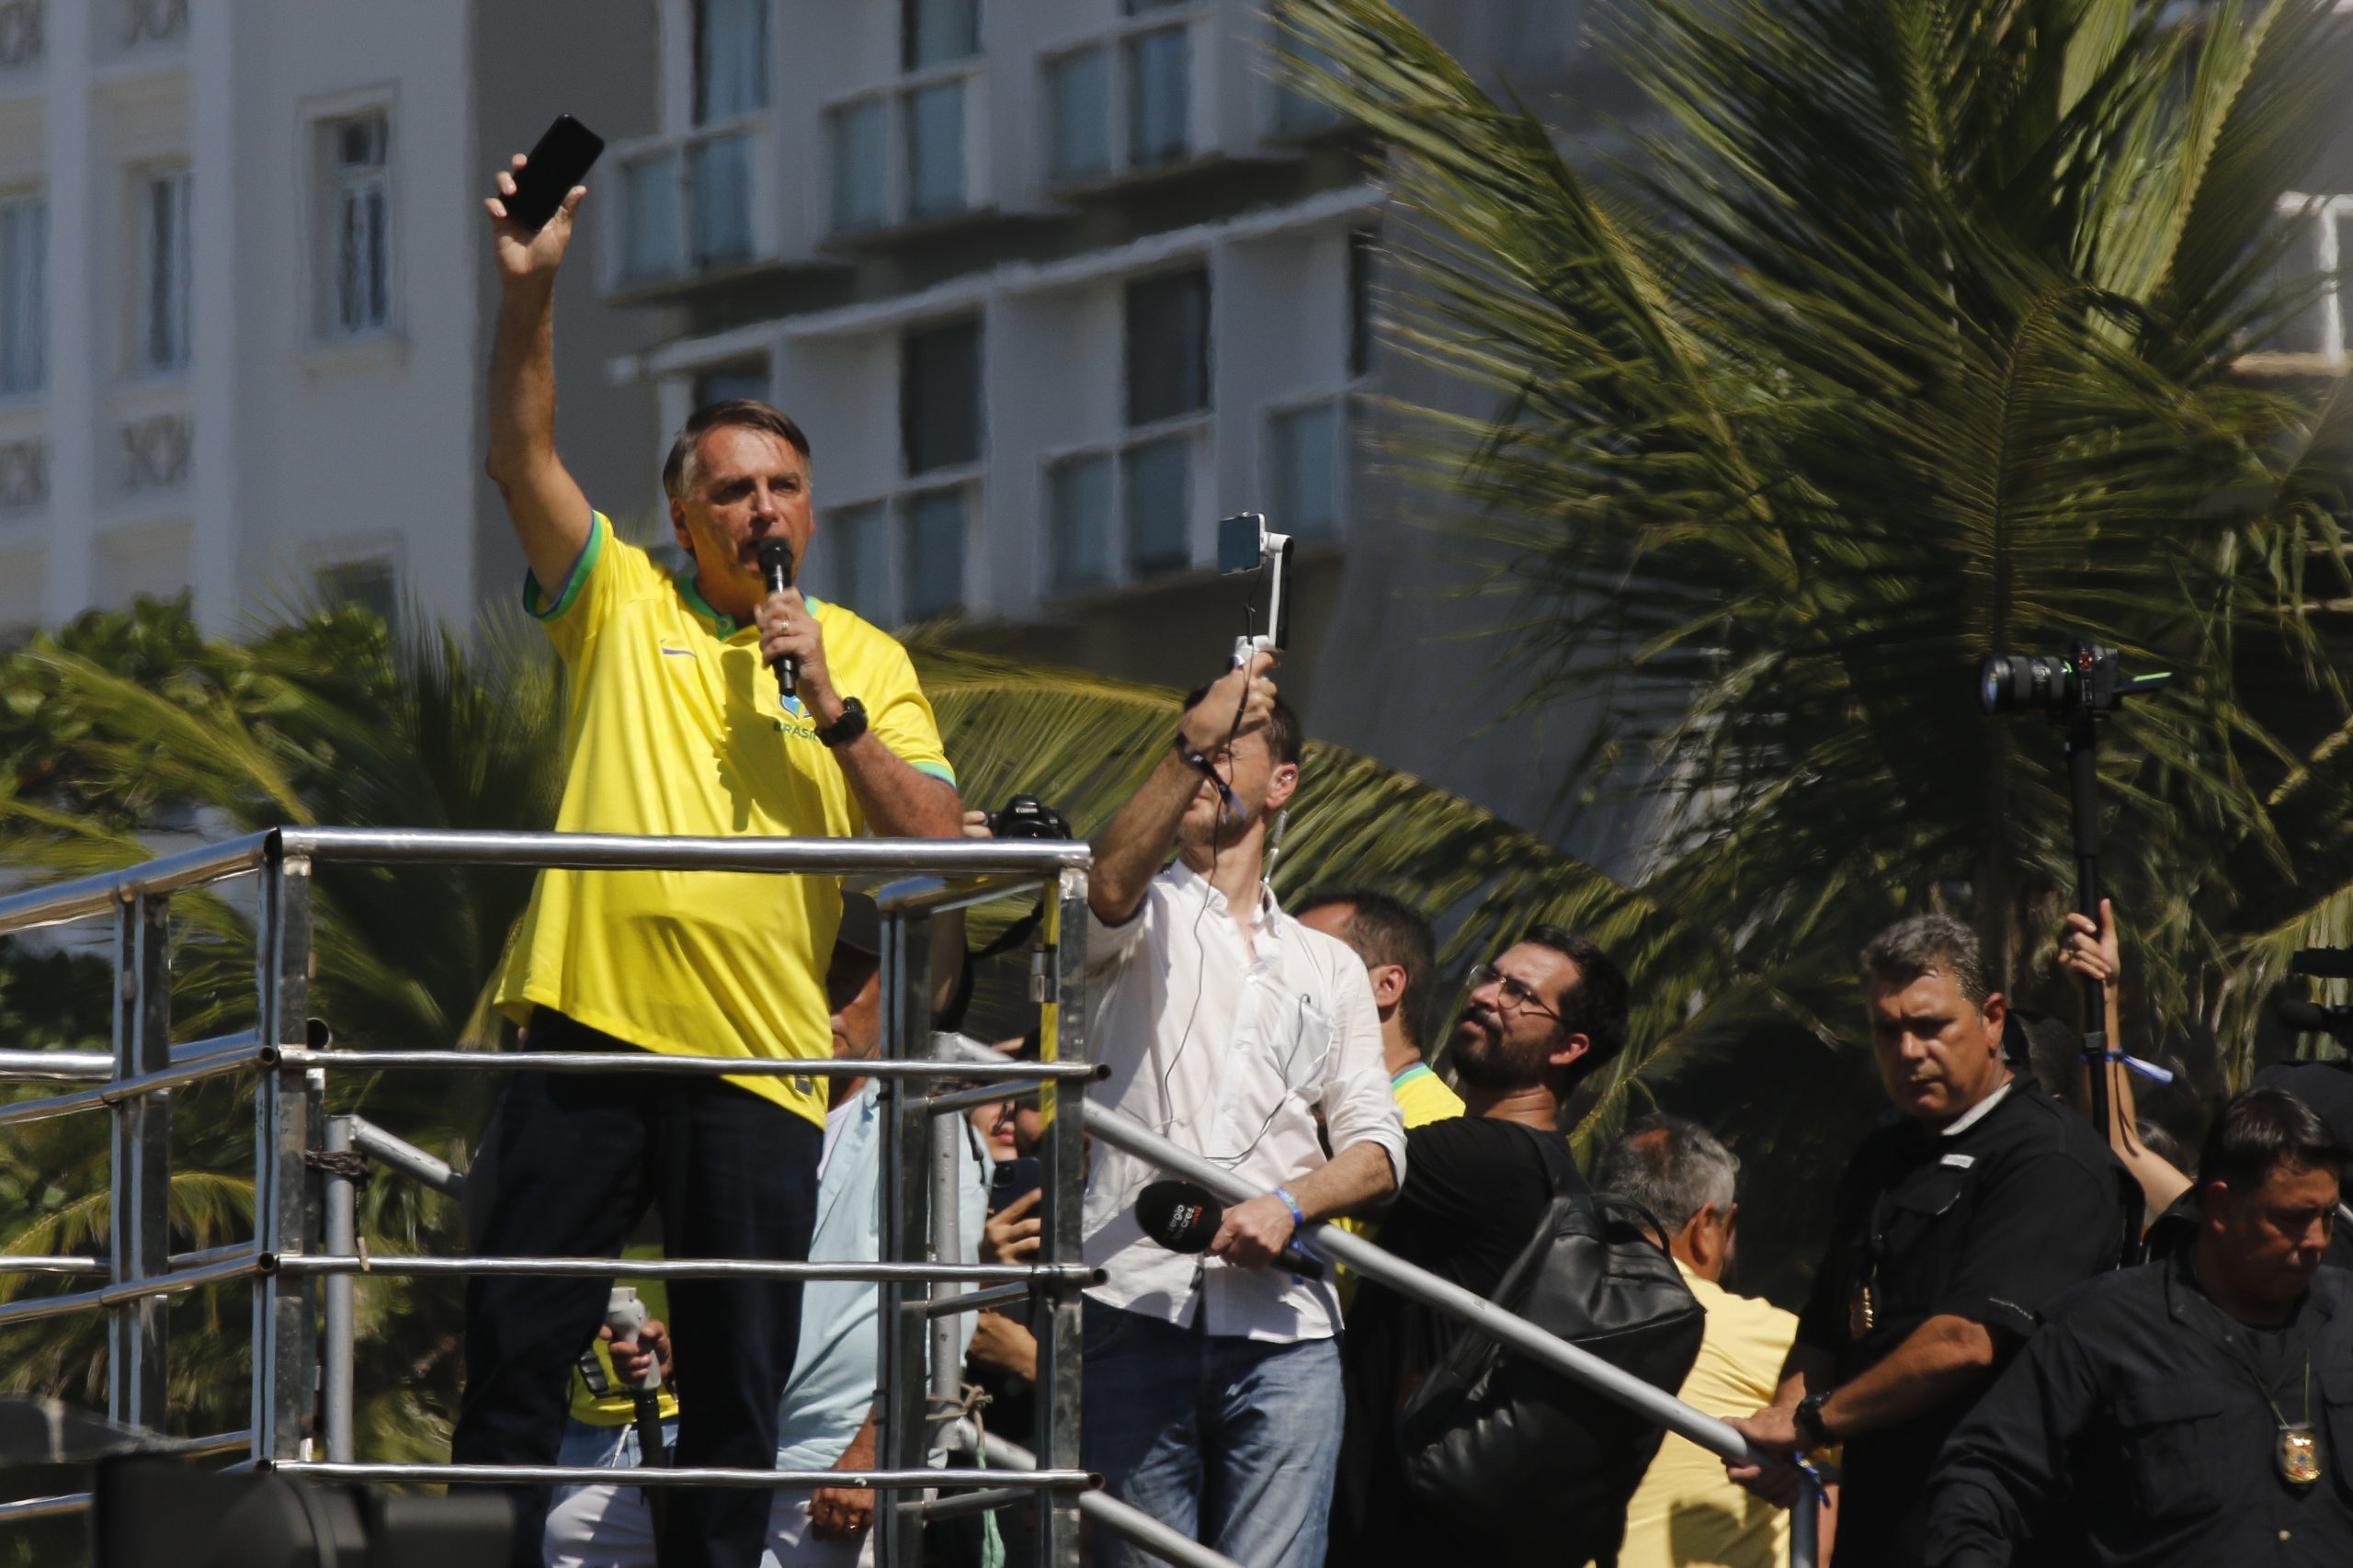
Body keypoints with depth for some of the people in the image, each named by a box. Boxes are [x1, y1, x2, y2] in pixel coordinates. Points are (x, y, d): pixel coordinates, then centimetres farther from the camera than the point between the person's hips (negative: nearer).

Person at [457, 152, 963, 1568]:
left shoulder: (867, 659, 13)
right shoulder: (622, 604, 11)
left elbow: (938, 844, 5)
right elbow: (523, 455, -2)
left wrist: (832, 713, -7)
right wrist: (531, 295, -15)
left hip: (760, 1063, 1)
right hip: (594, 1028, -1)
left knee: (741, 1383, 1)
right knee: (517, 1343, -3)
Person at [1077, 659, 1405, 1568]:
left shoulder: (1329, 967, 25)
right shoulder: (1145, 917, 16)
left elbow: (1377, 1150, 13)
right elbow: (1108, 887, -11)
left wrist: (1287, 1204, -8)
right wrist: (1188, 744, -21)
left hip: (1282, 1329, 2)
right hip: (1138, 1312, -2)